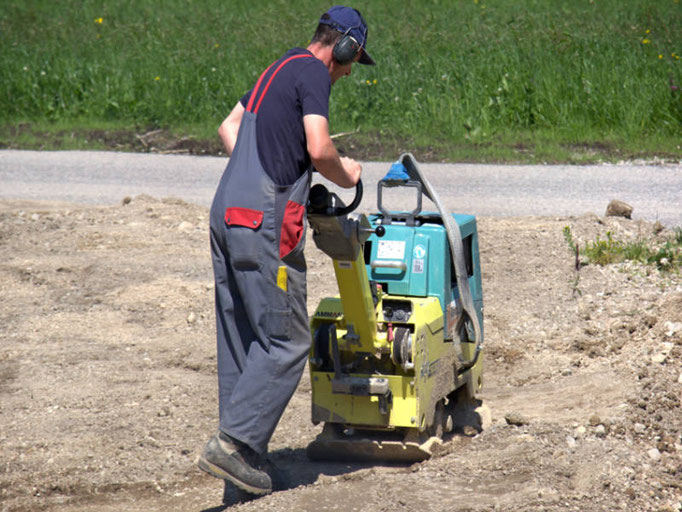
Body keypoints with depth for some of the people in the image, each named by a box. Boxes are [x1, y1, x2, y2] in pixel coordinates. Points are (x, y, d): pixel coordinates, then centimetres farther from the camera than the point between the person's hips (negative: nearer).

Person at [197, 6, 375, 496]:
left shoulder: (282, 67, 22)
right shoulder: (312, 73, -7)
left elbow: (229, 127, 31)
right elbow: (319, 149, -18)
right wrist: (344, 175, 1)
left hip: (227, 215, 10)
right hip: (265, 222, -10)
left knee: (240, 340, 11)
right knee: (286, 340, -5)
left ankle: (244, 454, 14)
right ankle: (234, 443, -11)